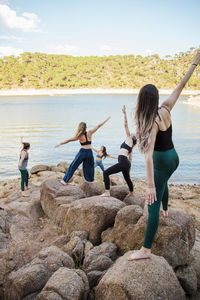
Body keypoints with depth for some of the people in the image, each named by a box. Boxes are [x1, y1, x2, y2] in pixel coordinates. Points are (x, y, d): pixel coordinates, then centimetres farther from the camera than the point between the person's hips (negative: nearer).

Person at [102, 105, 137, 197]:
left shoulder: (129, 139, 6)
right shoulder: (131, 147, 27)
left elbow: (126, 125, 0)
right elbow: (130, 159, 29)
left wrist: (124, 113, 1)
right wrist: (129, 170, 33)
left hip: (123, 162, -10)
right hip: (126, 164, 10)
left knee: (106, 173, -12)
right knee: (127, 179, 27)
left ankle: (107, 192, -17)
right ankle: (131, 193, 46)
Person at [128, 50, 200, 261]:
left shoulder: (151, 123, -27)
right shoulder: (165, 110, -10)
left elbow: (148, 156, -34)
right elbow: (180, 87, 2)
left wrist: (150, 186, -37)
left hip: (162, 162, -8)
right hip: (173, 157, 8)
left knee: (153, 205, -5)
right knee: (162, 182, 39)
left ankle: (146, 250, 0)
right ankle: (165, 210, 63)